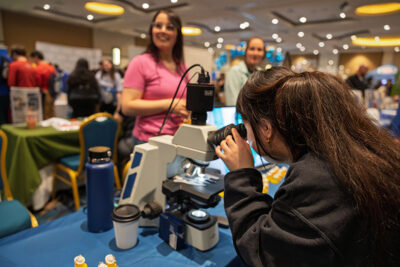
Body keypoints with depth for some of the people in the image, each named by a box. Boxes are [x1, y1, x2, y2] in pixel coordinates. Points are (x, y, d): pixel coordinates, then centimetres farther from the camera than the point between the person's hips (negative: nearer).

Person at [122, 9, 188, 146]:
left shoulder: (182, 67, 10)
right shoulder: (141, 62, -6)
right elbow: (127, 106, -13)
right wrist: (168, 104, -17)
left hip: (179, 139, 5)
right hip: (149, 140, -5)